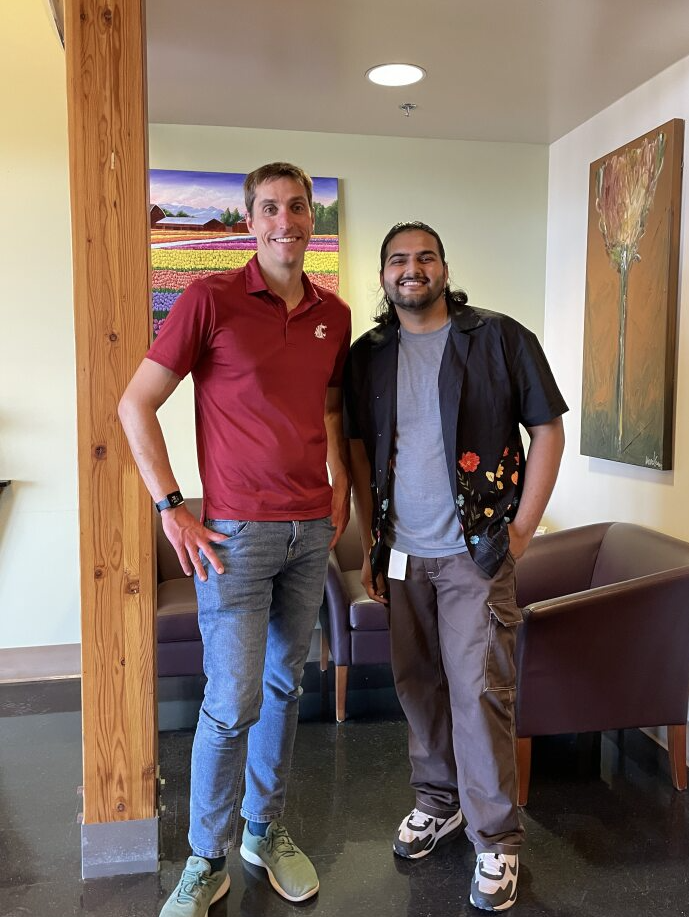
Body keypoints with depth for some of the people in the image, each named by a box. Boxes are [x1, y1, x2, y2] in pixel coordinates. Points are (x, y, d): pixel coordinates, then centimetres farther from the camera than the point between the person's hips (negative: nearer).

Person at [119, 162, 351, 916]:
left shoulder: (333, 314, 8)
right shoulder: (211, 299, -8)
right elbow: (135, 405, -7)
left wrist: (341, 485, 12)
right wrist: (171, 510, -10)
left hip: (311, 530, 5)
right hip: (237, 531, -5)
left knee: (284, 685, 15)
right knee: (232, 702, -1)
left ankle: (266, 831, 35)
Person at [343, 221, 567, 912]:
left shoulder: (500, 338, -3)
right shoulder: (367, 355, 7)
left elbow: (548, 428, -2)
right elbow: (360, 451, 11)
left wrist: (523, 527, -7)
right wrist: (371, 545, 7)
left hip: (474, 550, -3)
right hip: (403, 554, 4)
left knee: (479, 691, -1)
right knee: (418, 685, 13)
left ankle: (496, 841, 17)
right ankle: (438, 802, 35)